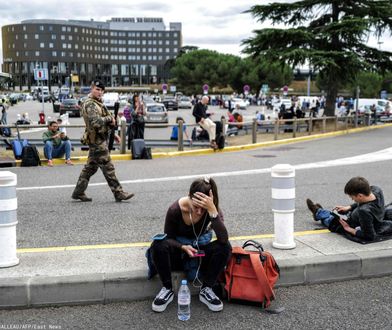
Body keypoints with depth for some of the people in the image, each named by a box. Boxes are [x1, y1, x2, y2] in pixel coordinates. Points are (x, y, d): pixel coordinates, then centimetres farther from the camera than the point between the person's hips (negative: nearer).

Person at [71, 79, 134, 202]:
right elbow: (95, 122, -27)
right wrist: (109, 118, -14)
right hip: (97, 140, -10)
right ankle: (119, 193, -3)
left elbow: (103, 121, 24)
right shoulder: (90, 104, -14)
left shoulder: (98, 103, 18)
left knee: (90, 167, 14)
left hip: (100, 139, 10)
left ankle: (78, 192, 20)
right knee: (108, 167, -6)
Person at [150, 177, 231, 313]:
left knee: (224, 247, -29)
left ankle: (206, 290, -16)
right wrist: (183, 247, -32)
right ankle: (167, 289, -16)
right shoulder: (175, 209, -25)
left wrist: (212, 210, -47)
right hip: (179, 249, -1)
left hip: (200, 250, 1)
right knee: (158, 245, -34)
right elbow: (169, 237, -10)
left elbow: (224, 239, -37)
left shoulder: (213, 209, -23)